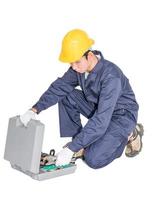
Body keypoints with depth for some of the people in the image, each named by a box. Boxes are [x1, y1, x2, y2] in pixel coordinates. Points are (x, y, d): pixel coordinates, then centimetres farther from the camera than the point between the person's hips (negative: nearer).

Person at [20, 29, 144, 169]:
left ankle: (129, 135, 3)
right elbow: (58, 87, -5)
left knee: (93, 159, -21)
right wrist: (34, 110, -20)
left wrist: (71, 149, -39)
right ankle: (79, 142, 0)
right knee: (66, 96, -10)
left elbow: (101, 120, -38)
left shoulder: (111, 75, -34)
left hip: (122, 115, -7)